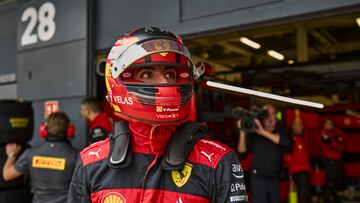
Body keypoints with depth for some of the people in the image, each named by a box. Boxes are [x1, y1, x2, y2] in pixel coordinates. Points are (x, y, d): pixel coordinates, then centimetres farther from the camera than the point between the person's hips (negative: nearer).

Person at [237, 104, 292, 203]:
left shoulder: (281, 131, 2)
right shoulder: (254, 133, -5)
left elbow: (287, 143, -21)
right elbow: (242, 154, -6)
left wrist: (263, 132, -25)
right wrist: (242, 132, -18)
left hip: (275, 178, 3)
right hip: (258, 178, -3)